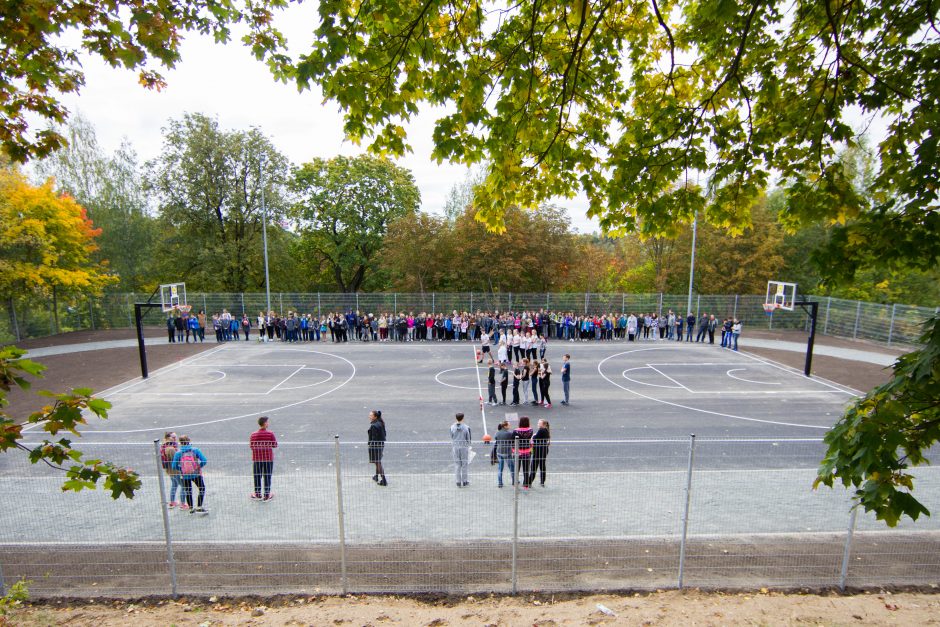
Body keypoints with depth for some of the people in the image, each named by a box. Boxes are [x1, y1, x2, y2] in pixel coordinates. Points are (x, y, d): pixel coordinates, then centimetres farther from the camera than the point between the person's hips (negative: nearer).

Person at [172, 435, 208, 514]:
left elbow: (174, 466, -6)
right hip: (196, 474, -2)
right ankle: (199, 507, 11)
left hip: (185, 476, 2)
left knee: (187, 491, 21)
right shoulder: (195, 450, -10)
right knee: (202, 489, 16)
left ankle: (191, 508, 30)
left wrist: (181, 469, 13)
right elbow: (204, 460, -15)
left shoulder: (178, 453, -7)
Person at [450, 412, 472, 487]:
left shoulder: (452, 427, -6)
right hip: (464, 447, -2)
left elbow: (451, 438, 3)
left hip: (455, 448, 2)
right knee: (465, 465, 9)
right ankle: (464, 482, 15)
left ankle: (458, 482, 14)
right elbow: (468, 439, -4)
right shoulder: (466, 428, -12)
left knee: (457, 465, 10)